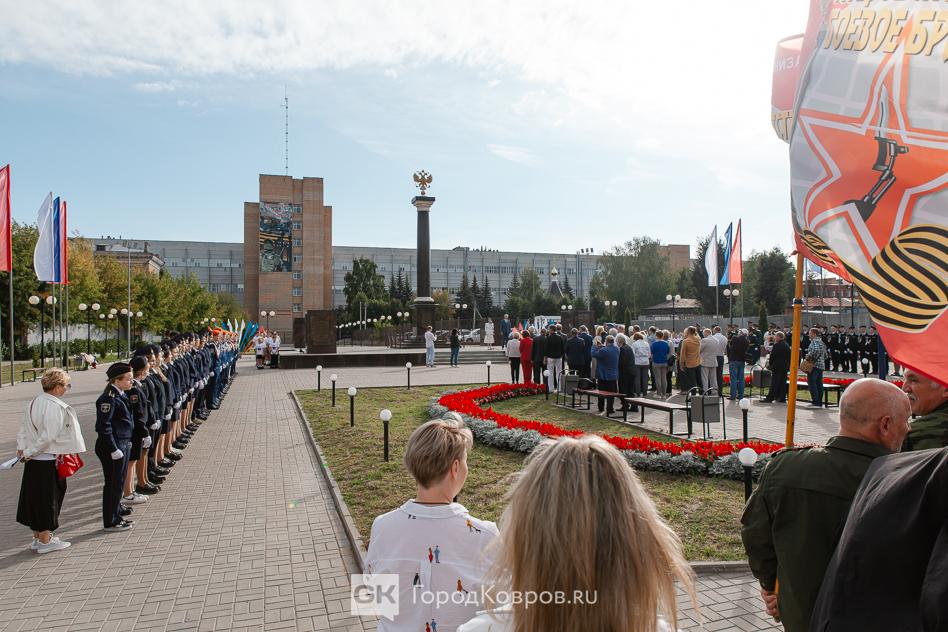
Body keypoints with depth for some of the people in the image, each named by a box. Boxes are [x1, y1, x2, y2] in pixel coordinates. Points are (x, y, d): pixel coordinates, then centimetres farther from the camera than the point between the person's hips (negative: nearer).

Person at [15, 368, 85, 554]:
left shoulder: (33, 403, 6)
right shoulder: (55, 407, -20)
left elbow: (23, 429, 10)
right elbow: (48, 437, -21)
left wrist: (22, 449, 4)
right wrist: (29, 452, -9)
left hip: (33, 461, 8)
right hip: (48, 462, -8)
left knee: (34, 497, 17)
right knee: (48, 499, 5)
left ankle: (37, 537, 30)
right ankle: (45, 541, 16)